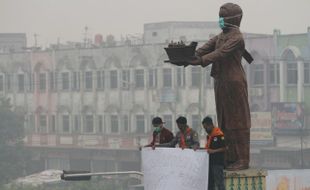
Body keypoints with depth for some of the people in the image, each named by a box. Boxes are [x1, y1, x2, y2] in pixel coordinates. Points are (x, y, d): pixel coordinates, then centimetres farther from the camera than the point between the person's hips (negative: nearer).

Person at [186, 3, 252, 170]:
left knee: (237, 121, -7)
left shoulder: (237, 38, -11)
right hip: (221, 82, 9)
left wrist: (202, 61, -34)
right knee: (224, 122, 10)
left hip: (234, 82, -9)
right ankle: (230, 158, 15)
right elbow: (206, 48, 6)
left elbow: (221, 53, -23)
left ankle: (242, 160, -5)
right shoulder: (220, 36, 17)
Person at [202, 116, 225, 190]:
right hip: (210, 161, 9)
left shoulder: (219, 134, -13)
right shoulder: (209, 135, 15)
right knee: (210, 182, 13)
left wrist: (213, 151, -23)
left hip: (218, 162, -9)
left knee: (219, 182, -8)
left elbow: (224, 148, -15)